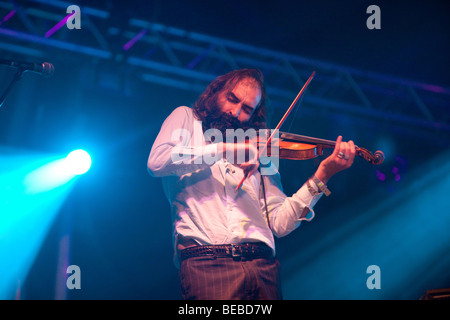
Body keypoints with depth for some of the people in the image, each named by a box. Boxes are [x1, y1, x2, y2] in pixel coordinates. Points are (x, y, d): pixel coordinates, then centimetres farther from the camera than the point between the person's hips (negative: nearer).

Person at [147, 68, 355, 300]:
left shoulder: (259, 152, 21)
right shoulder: (187, 118, 17)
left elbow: (279, 223, 10)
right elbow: (156, 161, -4)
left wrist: (322, 174, 2)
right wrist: (222, 149, -10)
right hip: (206, 261, -4)